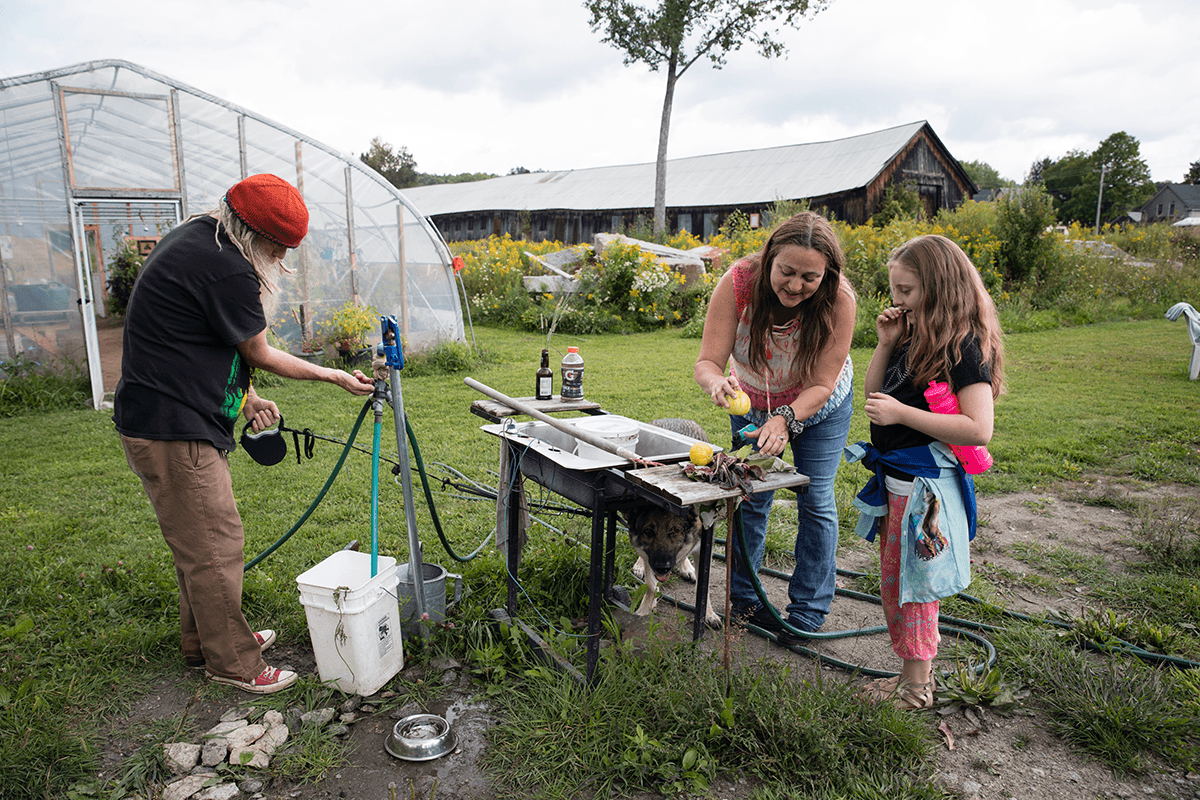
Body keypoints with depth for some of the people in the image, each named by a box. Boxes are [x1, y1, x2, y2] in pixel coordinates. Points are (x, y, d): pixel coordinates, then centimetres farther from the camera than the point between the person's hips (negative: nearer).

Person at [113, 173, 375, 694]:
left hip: (172, 420, 11)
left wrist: (243, 395, 13)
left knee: (203, 540, 21)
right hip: (173, 431, -11)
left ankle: (204, 642, 36)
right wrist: (335, 376, 1)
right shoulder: (227, 269, -21)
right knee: (214, 546, -1)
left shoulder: (194, 237, 11)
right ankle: (233, 664, 13)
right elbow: (260, 355, -10)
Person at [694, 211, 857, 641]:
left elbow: (822, 385, -30)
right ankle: (744, 597, 26)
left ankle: (808, 611, 16)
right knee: (750, 497, 7)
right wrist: (717, 383, -54)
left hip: (819, 406, -1)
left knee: (816, 502, -1)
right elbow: (707, 362, -32)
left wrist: (785, 419, -47)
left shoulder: (839, 299, -33)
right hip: (751, 403, 1)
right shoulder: (737, 283, -32)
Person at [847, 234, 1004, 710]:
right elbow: (874, 395, 13)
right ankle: (913, 673, 33)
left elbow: (978, 429, -24)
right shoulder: (915, 337, 9)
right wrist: (886, 344, 0)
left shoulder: (963, 346, -17)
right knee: (893, 581, 17)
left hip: (927, 485, -9)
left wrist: (901, 413, -25)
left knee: (911, 583, 3)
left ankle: (917, 689, 20)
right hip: (897, 479, 9)